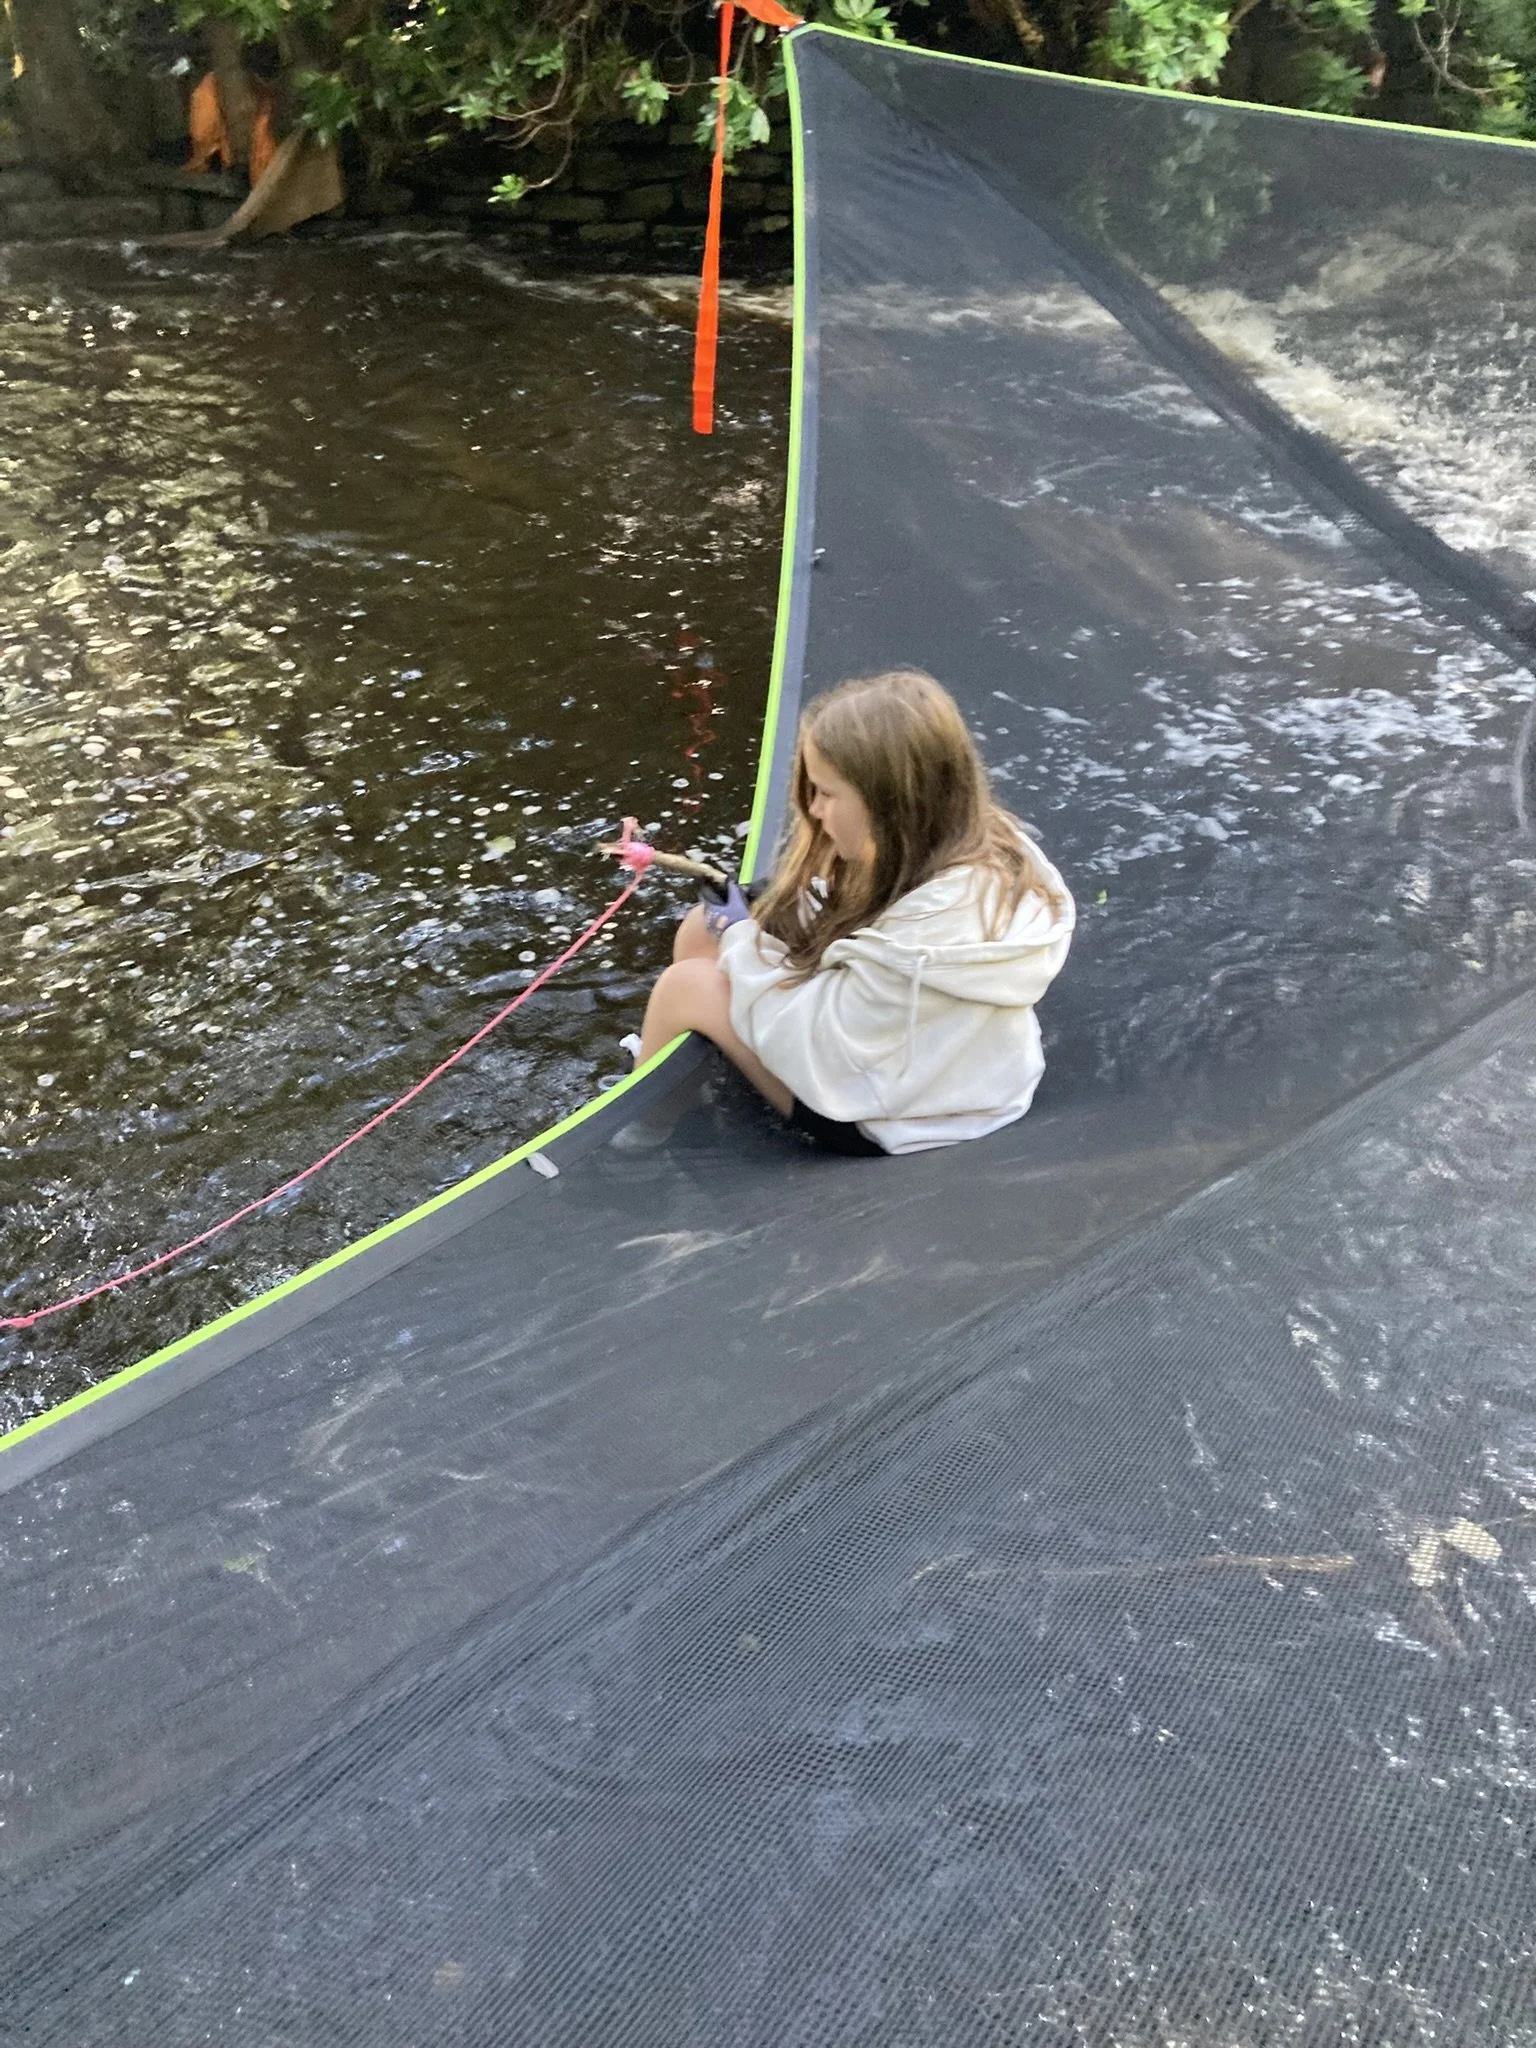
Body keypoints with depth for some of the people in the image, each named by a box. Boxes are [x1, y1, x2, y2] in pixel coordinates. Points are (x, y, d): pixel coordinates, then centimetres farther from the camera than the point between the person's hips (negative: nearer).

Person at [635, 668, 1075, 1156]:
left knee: (685, 986, -3)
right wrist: (758, 925, -7)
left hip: (887, 1121, -9)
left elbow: (819, 1045, -27)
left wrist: (743, 941, -12)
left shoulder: (925, 928, -38)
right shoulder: (988, 845, -10)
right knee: (701, 927, 5)